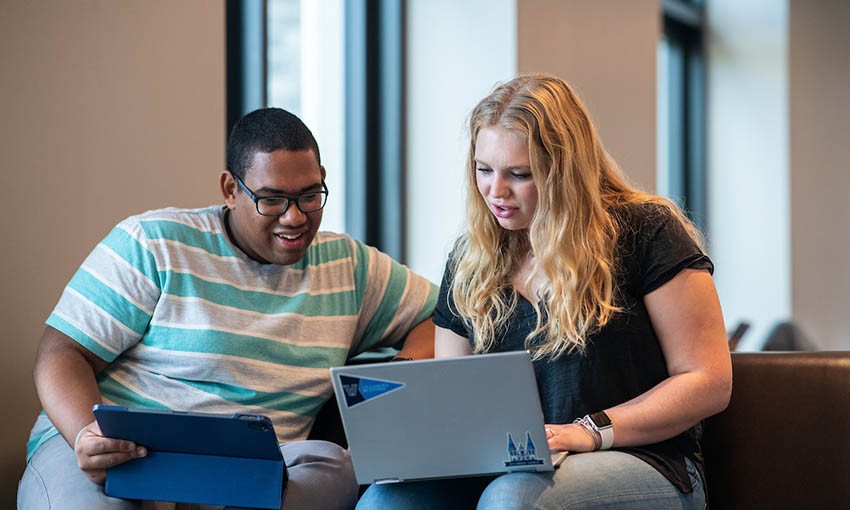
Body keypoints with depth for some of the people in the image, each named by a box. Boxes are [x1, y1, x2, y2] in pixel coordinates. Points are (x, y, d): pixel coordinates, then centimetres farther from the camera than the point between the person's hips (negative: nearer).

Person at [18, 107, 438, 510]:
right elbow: (63, 353, -2)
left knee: (333, 466, -33)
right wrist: (85, 436, -25)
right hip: (116, 450, -5)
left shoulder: (349, 266, 14)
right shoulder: (152, 244, 2)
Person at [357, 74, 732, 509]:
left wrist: (592, 432, -17)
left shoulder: (645, 232, -1)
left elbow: (710, 382, -5)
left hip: (638, 461, -4)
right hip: (502, 468, 5)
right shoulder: (470, 261, 14)